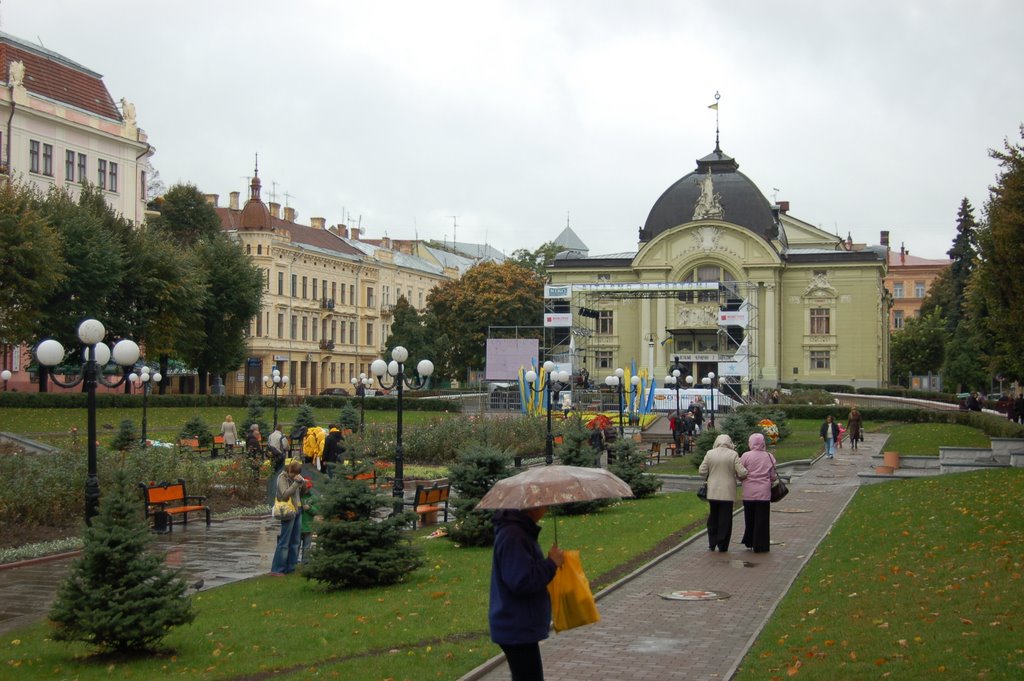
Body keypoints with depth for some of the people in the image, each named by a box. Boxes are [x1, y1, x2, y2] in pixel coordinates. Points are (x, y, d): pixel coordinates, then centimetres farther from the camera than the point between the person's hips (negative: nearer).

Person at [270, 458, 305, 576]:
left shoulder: (295, 477, 12)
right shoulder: (282, 478, -9)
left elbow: (301, 493, 17)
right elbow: (285, 494, -21)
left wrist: (303, 483, -2)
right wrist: (297, 482, -23)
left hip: (298, 511, 8)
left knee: (295, 541, 10)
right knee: (284, 542, -7)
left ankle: (290, 568, 17)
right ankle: (276, 569, -4)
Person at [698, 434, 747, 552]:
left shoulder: (710, 454, -2)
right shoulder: (733, 455, -8)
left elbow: (702, 471, -1)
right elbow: (742, 473, -10)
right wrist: (737, 477, 12)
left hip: (713, 492, 2)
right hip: (727, 493, -2)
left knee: (713, 518, 15)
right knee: (725, 519, 5)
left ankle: (712, 544, 16)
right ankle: (722, 545, 6)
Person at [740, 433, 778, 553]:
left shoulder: (746, 456, -8)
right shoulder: (769, 456, -2)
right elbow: (773, 476, 3)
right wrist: (771, 483, 23)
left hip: (749, 492, 0)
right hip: (764, 492, 0)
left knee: (749, 518, 13)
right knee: (762, 519, 5)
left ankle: (749, 543, 21)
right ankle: (760, 546, 6)